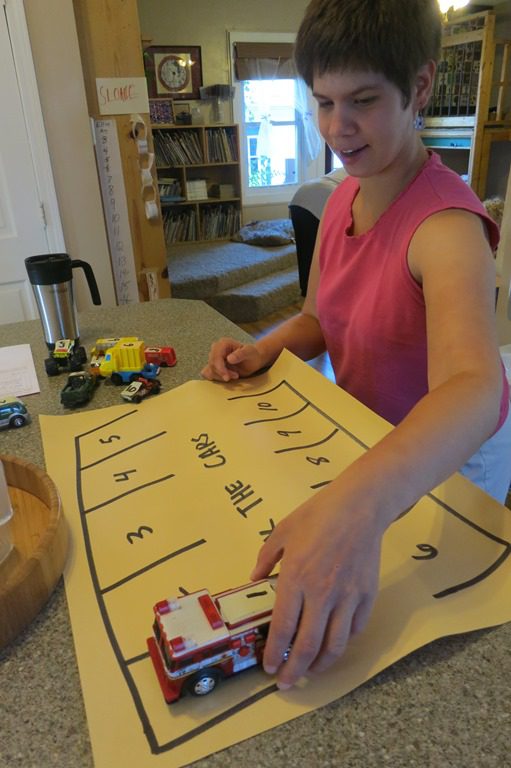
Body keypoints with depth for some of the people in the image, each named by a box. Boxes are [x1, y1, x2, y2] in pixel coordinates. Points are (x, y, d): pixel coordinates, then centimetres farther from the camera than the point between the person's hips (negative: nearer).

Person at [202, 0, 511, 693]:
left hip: (447, 459, -6)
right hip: (368, 441, 6)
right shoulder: (345, 197, -7)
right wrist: (263, 352, -17)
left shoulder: (445, 224, -32)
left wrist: (358, 503, -66)